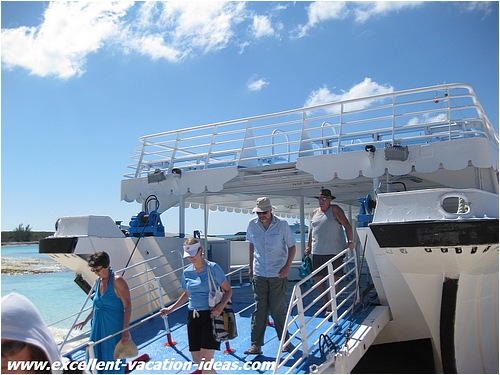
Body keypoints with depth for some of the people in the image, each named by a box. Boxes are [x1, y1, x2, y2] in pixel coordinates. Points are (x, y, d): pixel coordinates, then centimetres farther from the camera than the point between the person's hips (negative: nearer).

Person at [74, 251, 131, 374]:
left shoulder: (117, 281, -16)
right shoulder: (99, 280, 7)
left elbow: (127, 306, -19)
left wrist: (125, 331, -23)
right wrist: (86, 320, 26)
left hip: (114, 327, -7)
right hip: (98, 326, 7)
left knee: (112, 358, 4)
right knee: (96, 357, 14)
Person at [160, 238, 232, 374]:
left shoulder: (213, 268, -9)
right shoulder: (187, 272, 6)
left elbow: (228, 290, -4)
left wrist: (221, 306, -21)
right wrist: (171, 308, 20)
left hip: (211, 315, -5)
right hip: (193, 316, 6)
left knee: (206, 358, -12)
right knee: (196, 359, 9)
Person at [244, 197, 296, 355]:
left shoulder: (282, 224, -8)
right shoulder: (252, 225, -1)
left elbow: (291, 246, 1)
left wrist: (287, 266, -9)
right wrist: (250, 265, 14)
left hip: (278, 275, -2)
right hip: (259, 274, 2)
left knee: (277, 309, 5)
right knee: (259, 310, 4)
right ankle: (256, 345, 11)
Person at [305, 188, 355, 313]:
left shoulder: (335, 210, -2)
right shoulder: (314, 213, 14)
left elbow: (347, 225, -6)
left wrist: (350, 241, -13)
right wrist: (309, 245, 21)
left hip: (333, 251, -5)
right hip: (317, 251, 5)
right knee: (317, 278, 7)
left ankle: (331, 306, 7)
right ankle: (326, 302, 25)